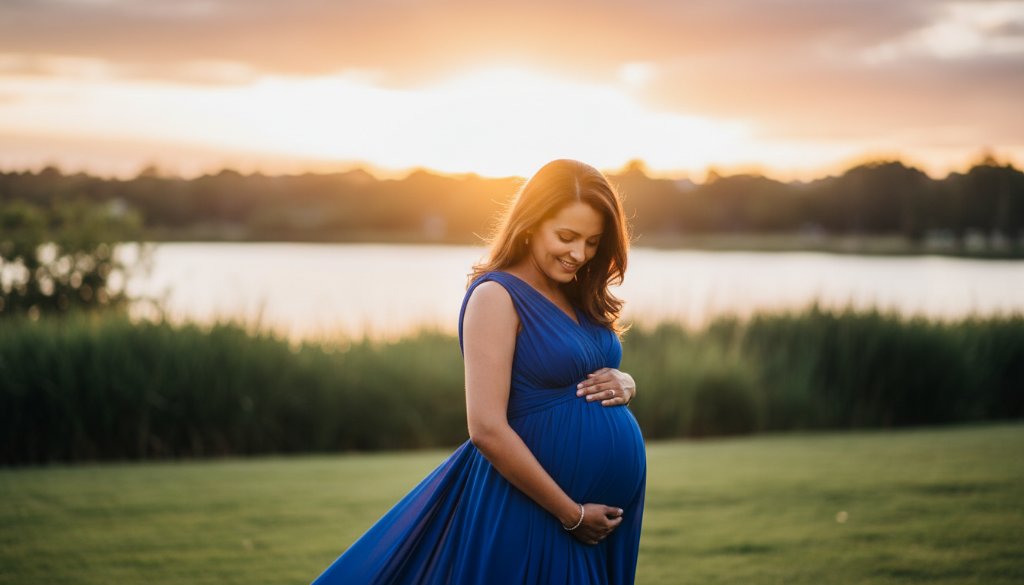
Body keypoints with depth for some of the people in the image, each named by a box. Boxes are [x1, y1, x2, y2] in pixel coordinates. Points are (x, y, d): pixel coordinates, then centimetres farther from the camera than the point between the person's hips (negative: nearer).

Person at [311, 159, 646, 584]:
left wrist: (624, 384, -3)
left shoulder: (577, 298, 8)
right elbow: (488, 429, -21)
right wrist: (571, 514, -16)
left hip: (608, 505, 8)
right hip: (533, 509, -8)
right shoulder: (497, 297, -14)